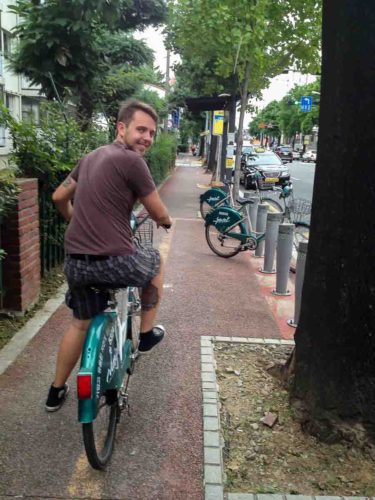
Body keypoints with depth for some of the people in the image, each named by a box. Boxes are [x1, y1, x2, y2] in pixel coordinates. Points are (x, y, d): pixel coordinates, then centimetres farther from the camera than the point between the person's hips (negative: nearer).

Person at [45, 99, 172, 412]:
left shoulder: (91, 157, 15)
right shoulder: (131, 160, -11)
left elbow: (59, 197, 25)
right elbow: (159, 214, -4)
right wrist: (167, 221, 20)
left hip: (75, 263, 7)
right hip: (114, 262, -7)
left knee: (80, 324, 27)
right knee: (156, 261, 25)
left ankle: (57, 392, 38)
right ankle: (147, 334, 33)